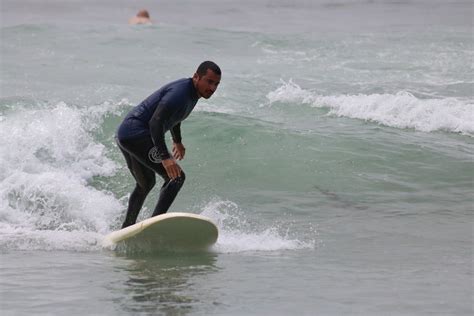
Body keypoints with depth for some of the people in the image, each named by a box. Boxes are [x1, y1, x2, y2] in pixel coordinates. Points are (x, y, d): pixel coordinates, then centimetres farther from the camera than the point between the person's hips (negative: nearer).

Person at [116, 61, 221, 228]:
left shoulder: (192, 93, 12)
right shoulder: (180, 93, -20)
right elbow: (156, 122, -30)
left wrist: (177, 141, 47)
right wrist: (165, 157, -37)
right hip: (137, 134, -11)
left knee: (145, 184, 28)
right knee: (176, 176, -18)